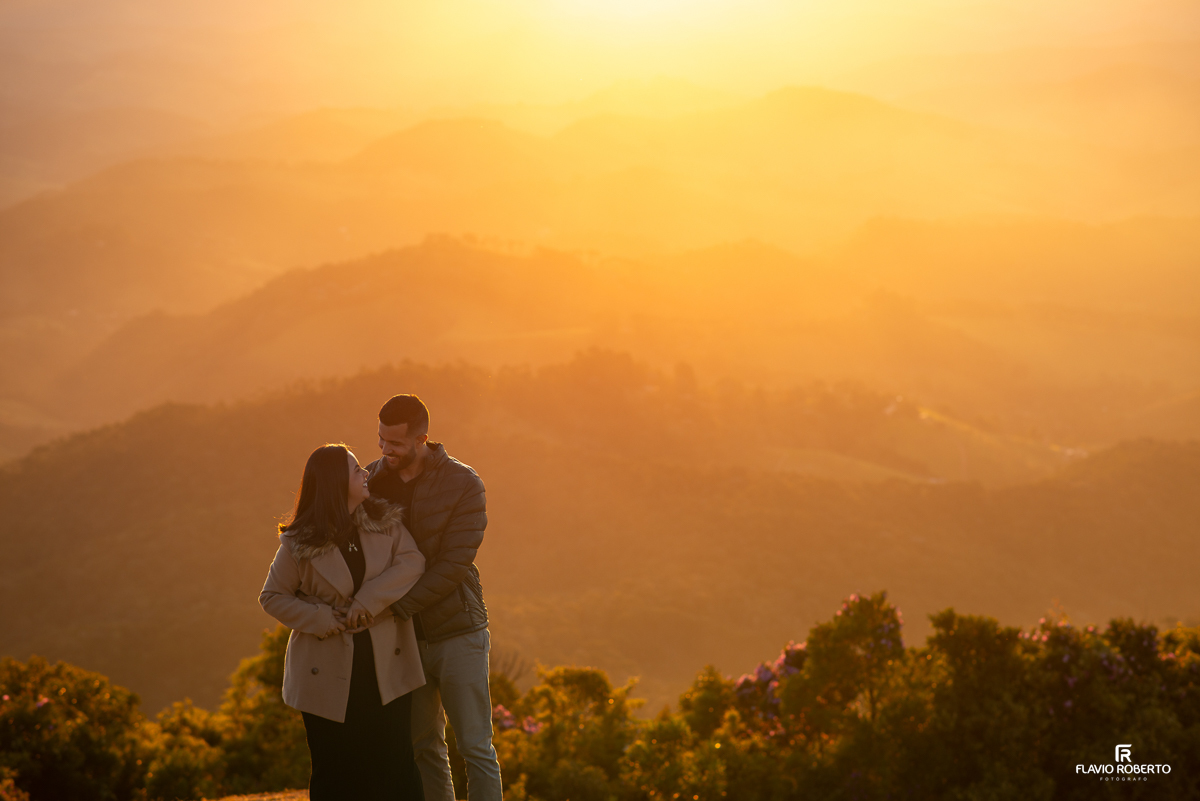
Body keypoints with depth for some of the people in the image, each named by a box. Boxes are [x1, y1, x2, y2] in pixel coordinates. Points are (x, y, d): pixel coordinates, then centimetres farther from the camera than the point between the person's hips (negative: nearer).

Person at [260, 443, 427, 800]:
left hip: (384, 667, 2)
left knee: (395, 764, 2)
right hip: (329, 674, -2)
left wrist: (369, 600, -20)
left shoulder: (383, 522, 2)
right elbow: (273, 597, -1)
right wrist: (325, 620, -13)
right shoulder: (300, 543, -6)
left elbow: (412, 562, -9)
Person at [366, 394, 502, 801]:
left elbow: (454, 564, -20)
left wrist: (397, 607, -26)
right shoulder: (373, 479, 1)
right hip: (405, 635, 4)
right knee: (424, 748, 10)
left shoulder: (463, 485, -12)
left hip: (457, 631, -4)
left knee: (475, 748, -3)